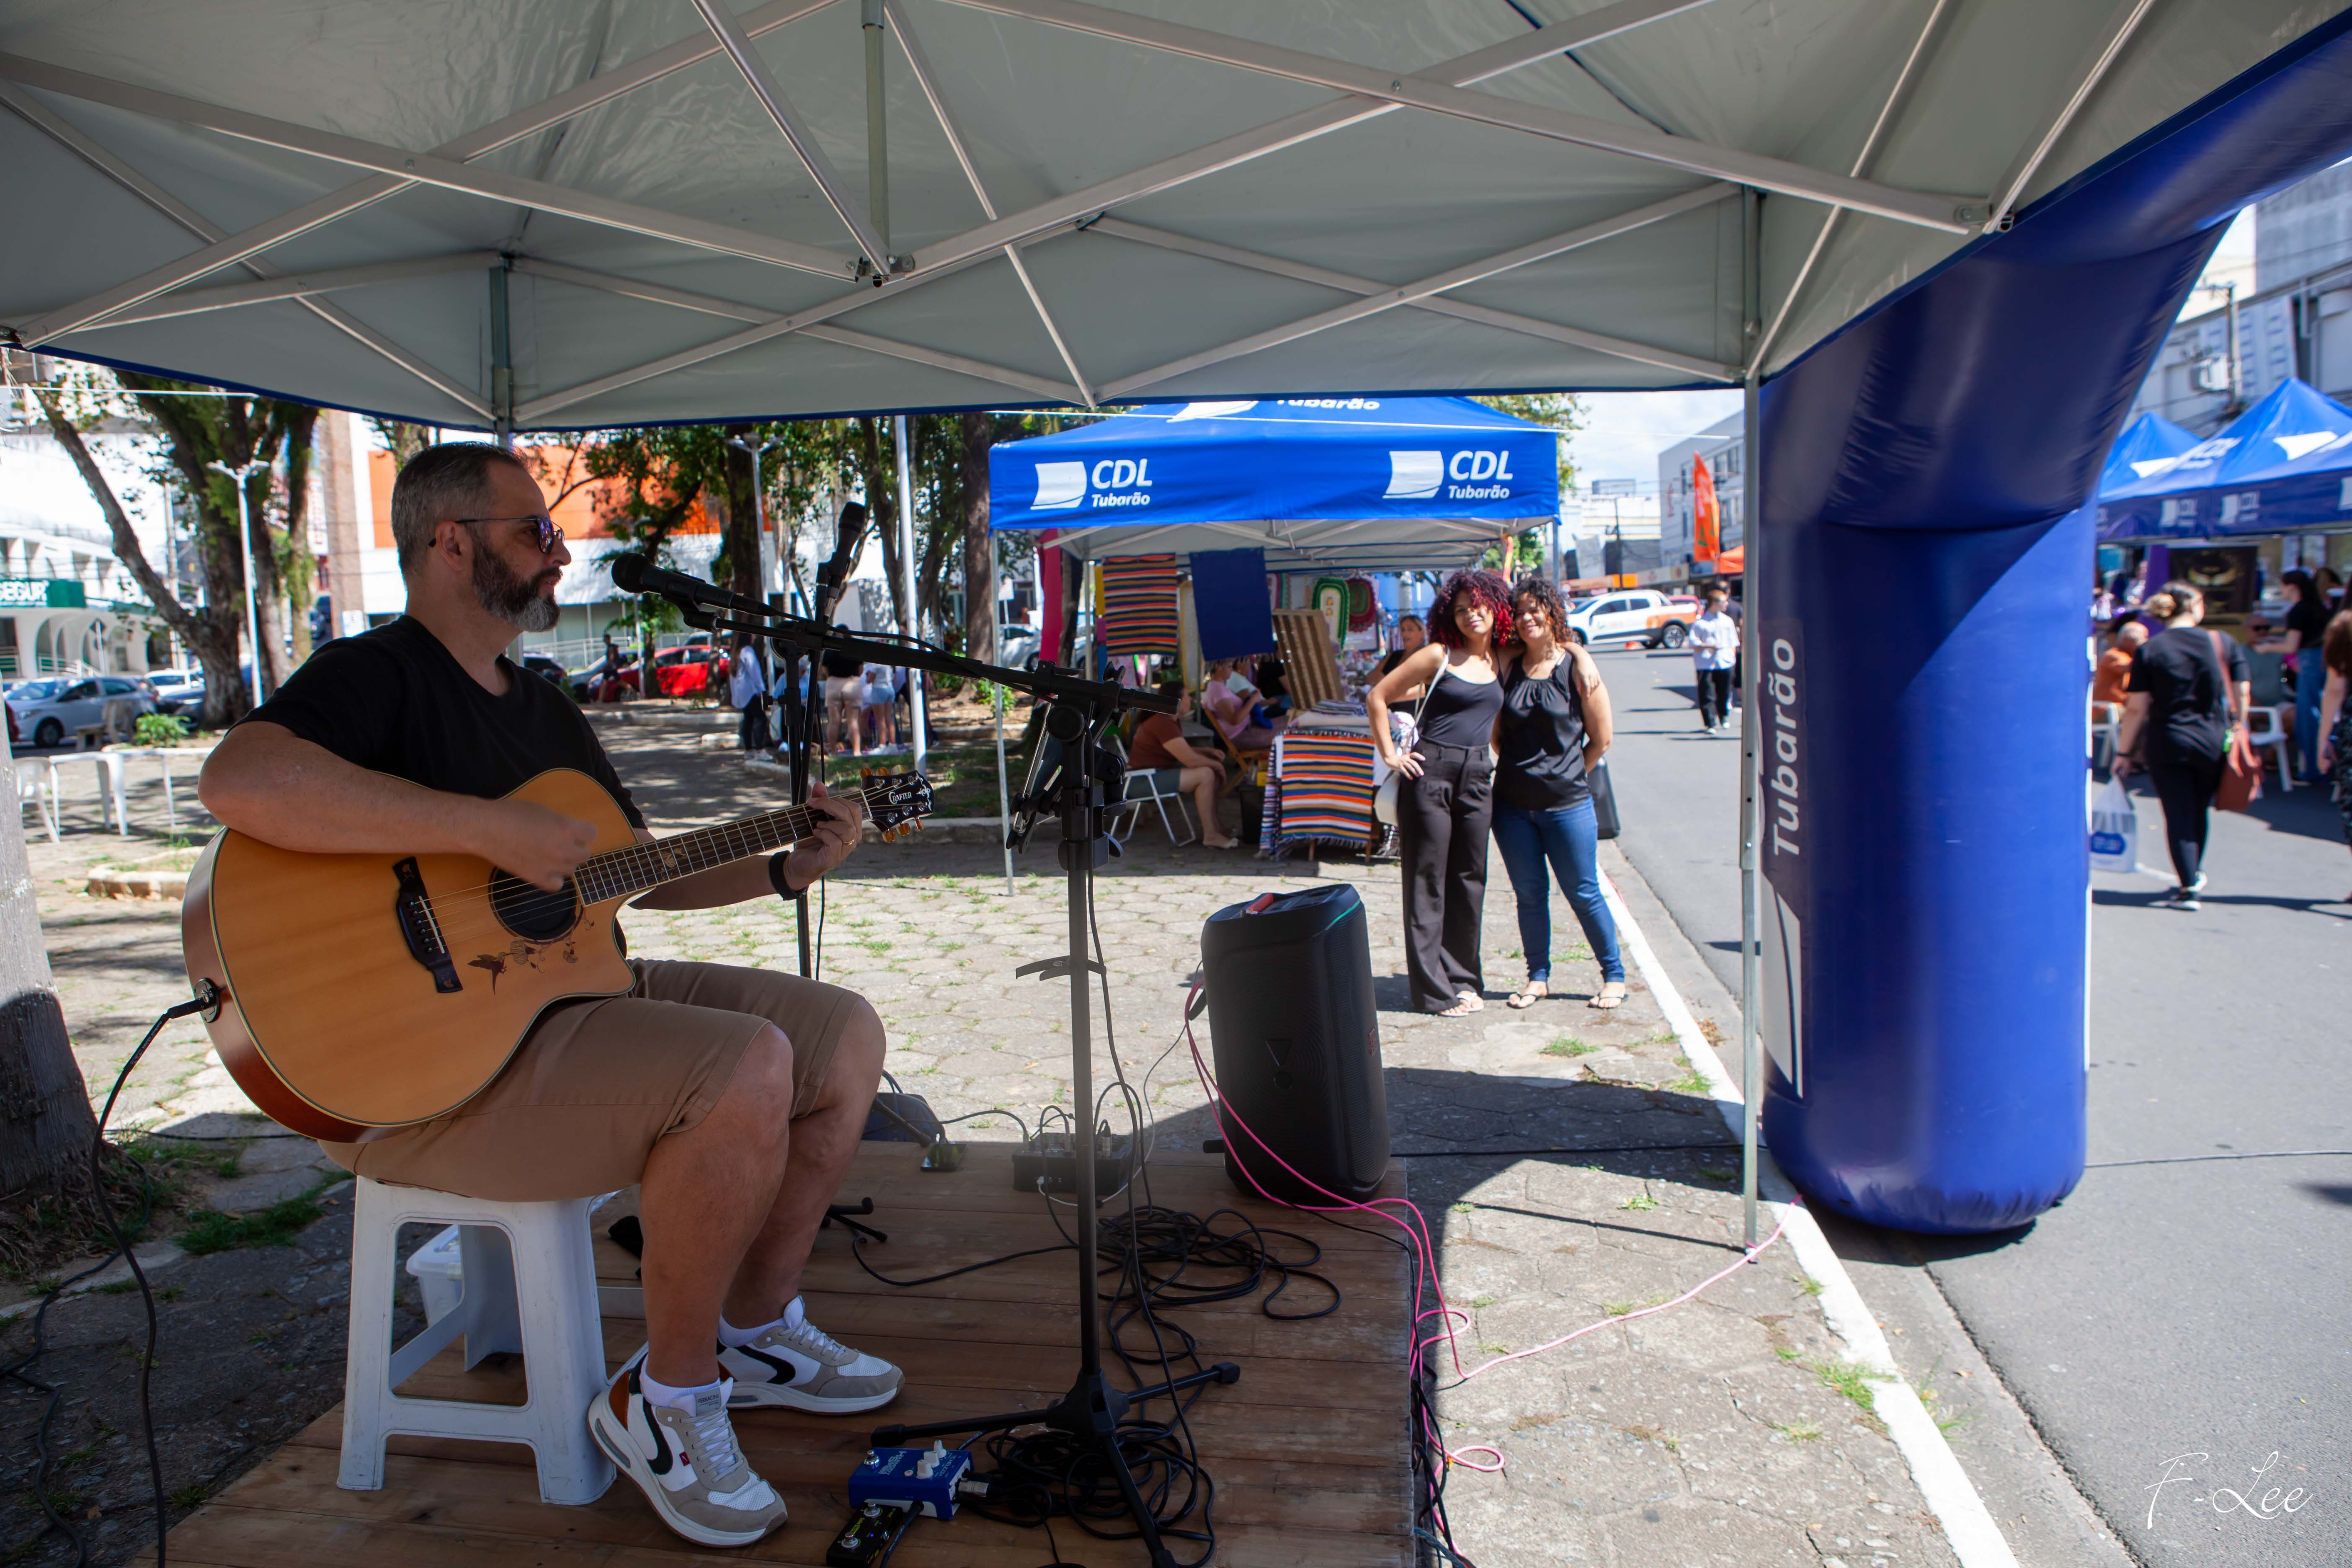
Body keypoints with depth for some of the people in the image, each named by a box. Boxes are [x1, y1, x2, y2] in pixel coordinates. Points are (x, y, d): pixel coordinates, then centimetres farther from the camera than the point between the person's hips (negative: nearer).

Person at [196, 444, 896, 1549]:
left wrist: (783, 870, 8)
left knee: (845, 1034, 5)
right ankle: (666, 1397, -9)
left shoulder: (544, 713, 19)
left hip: (570, 985, 10)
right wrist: (491, 830, -30)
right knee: (746, 1066, -31)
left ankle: (754, 1334, 16)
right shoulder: (375, 674, -10)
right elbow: (241, 782, -33)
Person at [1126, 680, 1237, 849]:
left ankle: (1215, 826, 7)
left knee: (1212, 772, 8)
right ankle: (1210, 836, -16)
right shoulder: (1163, 724, -22)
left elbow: (1184, 750, 25)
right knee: (1206, 774, -21)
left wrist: (1210, 752, 10)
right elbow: (1191, 760, -25)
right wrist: (1216, 764, -8)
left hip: (1159, 771, 11)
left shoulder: (1171, 720, 11)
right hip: (1145, 780, -11)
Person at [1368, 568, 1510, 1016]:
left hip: (1478, 777, 5)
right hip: (1430, 773, -5)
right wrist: (1390, 754, -5)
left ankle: (1463, 978, 22)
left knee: (1470, 879, 9)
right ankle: (1433, 990, 7)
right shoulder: (1438, 656, -5)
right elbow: (1377, 697, -2)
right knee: (1427, 882, 0)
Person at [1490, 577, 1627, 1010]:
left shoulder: (1578, 666, -6)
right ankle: (1538, 976, 23)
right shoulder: (1508, 665, 3)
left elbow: (1601, 739, 0)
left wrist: (1566, 776, 5)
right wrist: (1519, 770, 10)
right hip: (1512, 803, 3)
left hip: (1567, 803, -3)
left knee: (1584, 894, 4)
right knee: (1529, 893, 9)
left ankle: (1614, 975, 19)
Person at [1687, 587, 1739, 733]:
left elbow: (1733, 643, 17)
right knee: (1707, 695, -5)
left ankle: (1724, 718, 33)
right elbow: (1694, 644, -6)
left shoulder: (1728, 621, 12)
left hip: (1725, 663, 4)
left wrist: (1732, 656, 6)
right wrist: (1710, 646, -17)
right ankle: (1711, 724, -1)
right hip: (1706, 665, -4)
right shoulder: (1700, 622, -4)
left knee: (1724, 693, 11)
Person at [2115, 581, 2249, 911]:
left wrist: (2125, 752, 0)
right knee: (2200, 810, 21)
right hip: (2214, 742, 2)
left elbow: (2137, 708, -7)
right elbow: (2241, 694, 1)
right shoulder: (2225, 643, -1)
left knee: (2178, 816, 3)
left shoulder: (2150, 651, -6)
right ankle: (2194, 874, 37)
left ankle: (2188, 888, -1)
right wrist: (2236, 731, 17)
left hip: (2168, 744, -2)